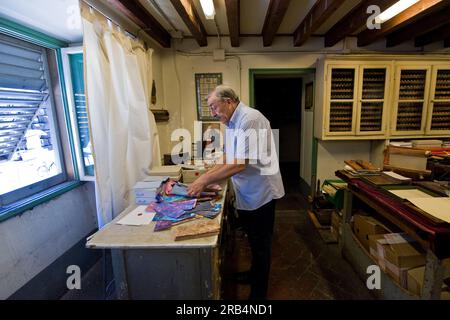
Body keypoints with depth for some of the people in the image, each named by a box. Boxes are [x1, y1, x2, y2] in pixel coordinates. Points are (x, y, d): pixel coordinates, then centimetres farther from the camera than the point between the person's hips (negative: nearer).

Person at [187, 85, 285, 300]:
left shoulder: (249, 119, -22)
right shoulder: (233, 123, 8)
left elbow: (240, 165, -28)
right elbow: (227, 161, 12)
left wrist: (205, 181, -22)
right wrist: (204, 176, 2)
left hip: (260, 193, -8)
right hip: (247, 194, 8)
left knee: (261, 243, 10)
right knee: (253, 239, 25)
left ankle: (259, 292, 31)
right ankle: (255, 273, 48)